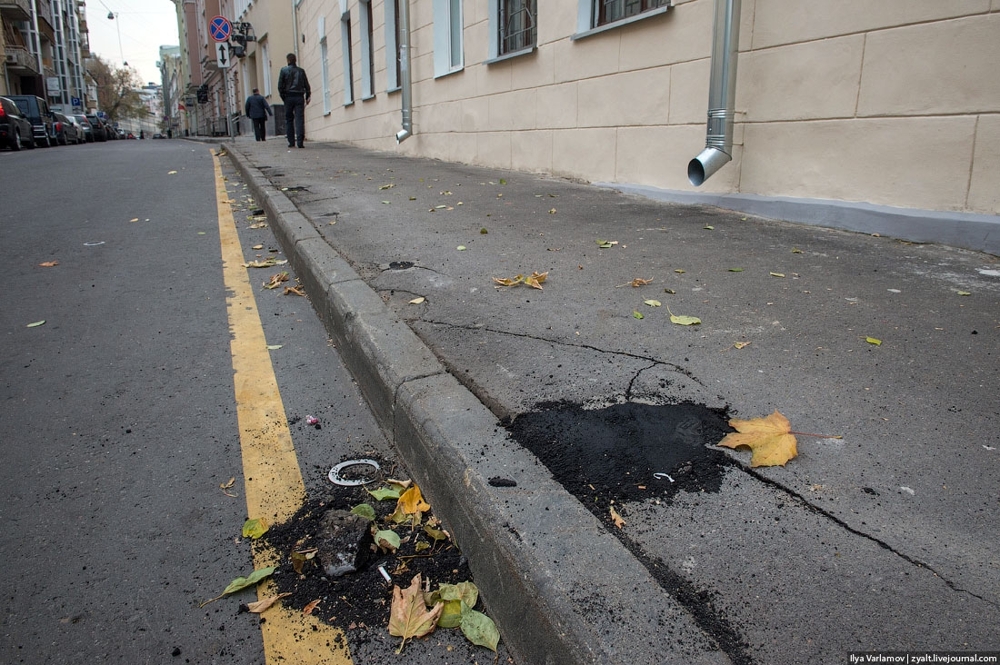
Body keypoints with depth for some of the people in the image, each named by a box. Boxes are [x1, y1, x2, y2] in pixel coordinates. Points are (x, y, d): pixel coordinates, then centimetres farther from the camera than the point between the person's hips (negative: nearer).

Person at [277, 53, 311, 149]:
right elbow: (307, 85, 7)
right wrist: (307, 97, 14)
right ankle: (300, 141, -16)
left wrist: (283, 97, 5)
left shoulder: (284, 70, 2)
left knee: (289, 120, 8)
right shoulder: (301, 71, 7)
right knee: (300, 119, -5)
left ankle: (291, 142, 8)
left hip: (288, 97, -1)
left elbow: (280, 86, -2)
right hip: (299, 97, 1)